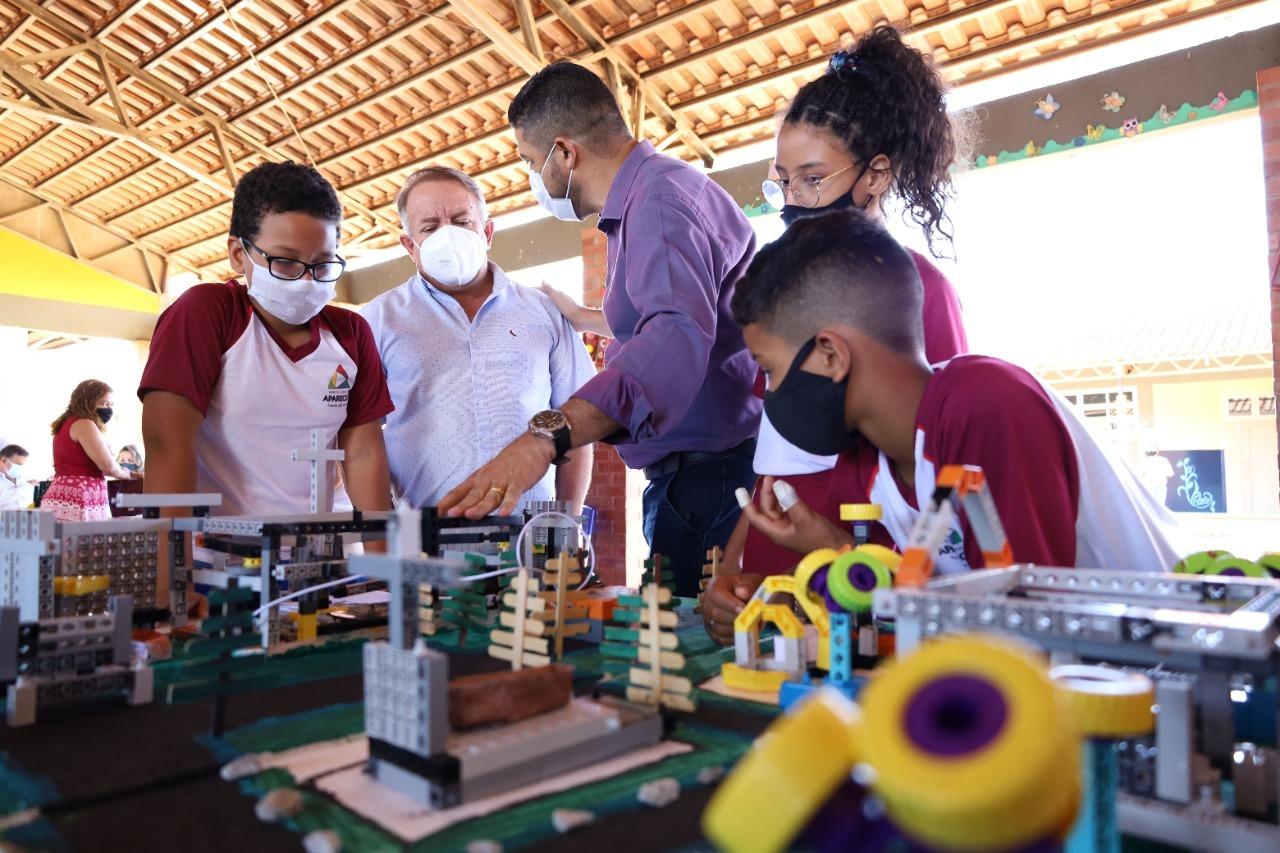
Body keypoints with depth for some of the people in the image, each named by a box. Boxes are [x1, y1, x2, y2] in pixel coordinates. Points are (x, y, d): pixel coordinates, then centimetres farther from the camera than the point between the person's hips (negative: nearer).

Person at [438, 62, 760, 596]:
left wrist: (546, 437, -45)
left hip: (711, 484, -10)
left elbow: (677, 335, -36)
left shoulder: (661, 197, -17)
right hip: (682, 483, 10)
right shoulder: (644, 200, 19)